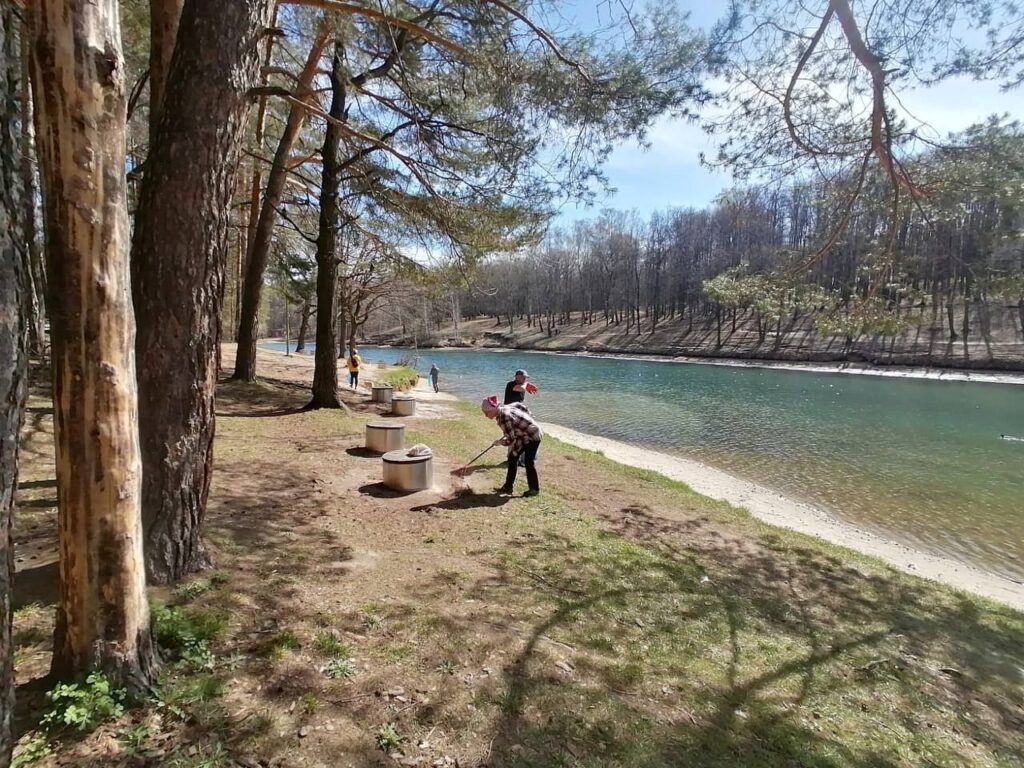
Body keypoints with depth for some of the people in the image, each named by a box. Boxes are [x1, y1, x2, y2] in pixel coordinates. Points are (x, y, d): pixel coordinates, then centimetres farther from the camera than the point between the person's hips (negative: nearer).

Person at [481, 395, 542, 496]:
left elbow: (510, 440, -29)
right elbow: (521, 405, 10)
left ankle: (534, 489, 13)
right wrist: (525, 419, 19)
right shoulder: (504, 408, -5)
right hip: (524, 436, 10)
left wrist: (498, 442, -10)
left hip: (533, 436, -10)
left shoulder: (504, 419, -32)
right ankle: (508, 486, 15)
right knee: (512, 458, 8)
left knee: (529, 462, -3)